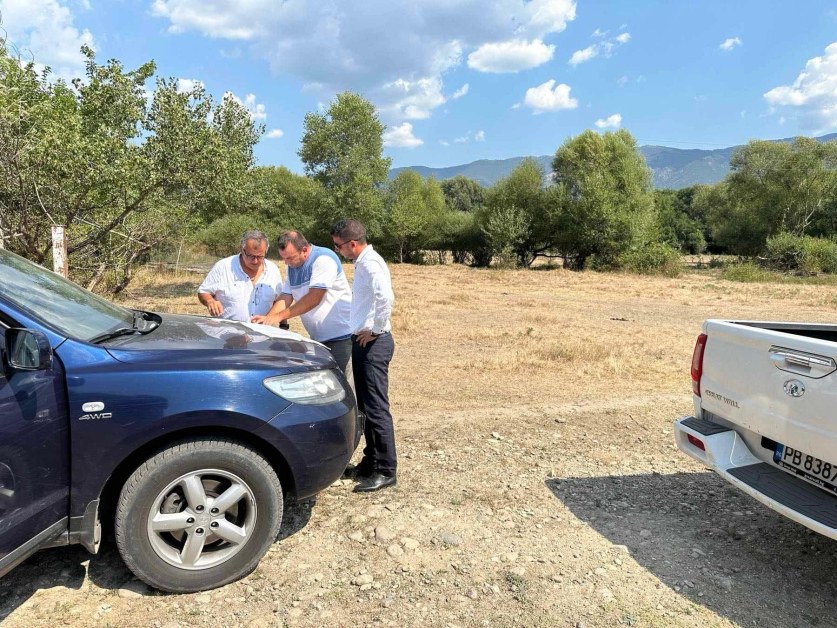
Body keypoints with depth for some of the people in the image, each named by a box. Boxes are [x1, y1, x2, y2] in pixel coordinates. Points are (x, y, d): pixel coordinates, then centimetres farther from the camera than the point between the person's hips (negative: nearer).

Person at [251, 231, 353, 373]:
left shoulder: (324, 259, -16)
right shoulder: (292, 266, 11)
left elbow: (314, 298, -23)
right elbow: (286, 297, 8)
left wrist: (280, 316, -20)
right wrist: (267, 318, -9)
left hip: (339, 336, -8)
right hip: (317, 337, 8)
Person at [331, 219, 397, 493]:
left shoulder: (370, 264, -16)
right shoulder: (363, 262, 14)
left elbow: (386, 297, -33)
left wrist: (374, 329, -21)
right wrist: (364, 330, 13)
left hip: (373, 343, -10)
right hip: (363, 342, 10)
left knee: (376, 408, -4)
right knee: (366, 407, 16)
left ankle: (386, 470, 5)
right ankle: (370, 462, 28)